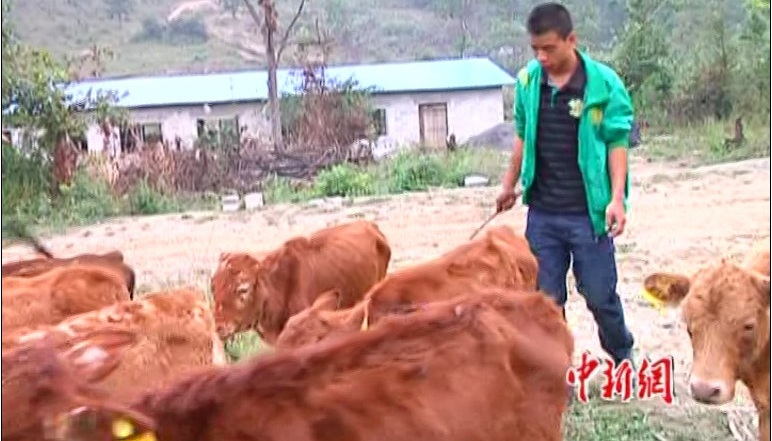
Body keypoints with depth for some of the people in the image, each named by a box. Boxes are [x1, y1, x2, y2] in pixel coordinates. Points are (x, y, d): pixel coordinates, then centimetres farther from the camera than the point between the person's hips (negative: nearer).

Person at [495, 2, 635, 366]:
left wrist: (617, 199, -14)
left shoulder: (603, 83, -9)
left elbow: (617, 143, -5)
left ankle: (622, 355, 36)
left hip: (589, 213, -3)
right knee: (546, 298, 9)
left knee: (600, 294, 9)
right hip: (541, 213, 3)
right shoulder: (527, 81, 1)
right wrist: (509, 185, 20)